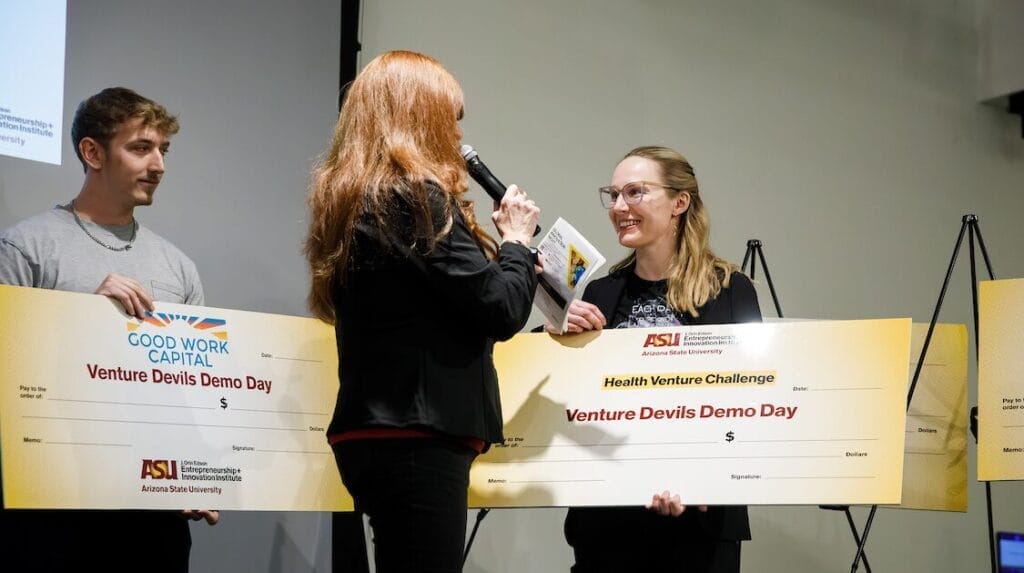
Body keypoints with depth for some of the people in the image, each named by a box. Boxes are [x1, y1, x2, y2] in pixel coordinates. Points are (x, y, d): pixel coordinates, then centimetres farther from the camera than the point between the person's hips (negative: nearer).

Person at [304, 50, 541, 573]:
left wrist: (505, 253, 16)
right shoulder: (415, 197, -12)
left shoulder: (352, 200, 15)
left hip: (377, 431, 10)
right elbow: (502, 311, -14)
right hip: (417, 437, -10)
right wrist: (517, 240, 4)